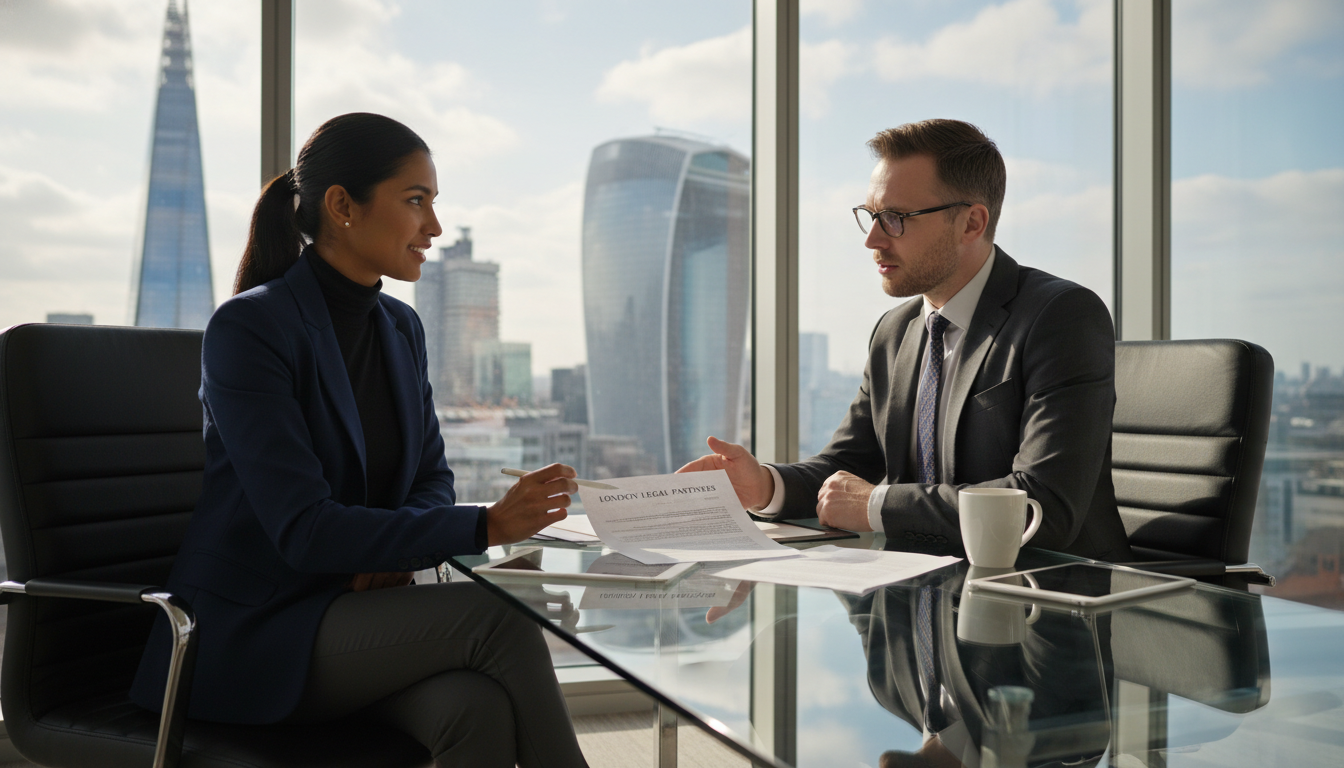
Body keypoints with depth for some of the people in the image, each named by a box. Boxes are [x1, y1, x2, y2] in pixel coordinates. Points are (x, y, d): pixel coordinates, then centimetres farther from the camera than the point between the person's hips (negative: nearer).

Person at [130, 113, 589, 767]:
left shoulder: (401, 327, 9)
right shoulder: (247, 328, -14)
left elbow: (432, 478, 14)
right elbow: (303, 530, -21)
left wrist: (397, 556, -10)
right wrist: (487, 525, -27)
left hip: (361, 609, 6)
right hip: (251, 634, -5)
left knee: (477, 708, -27)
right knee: (493, 618, -28)